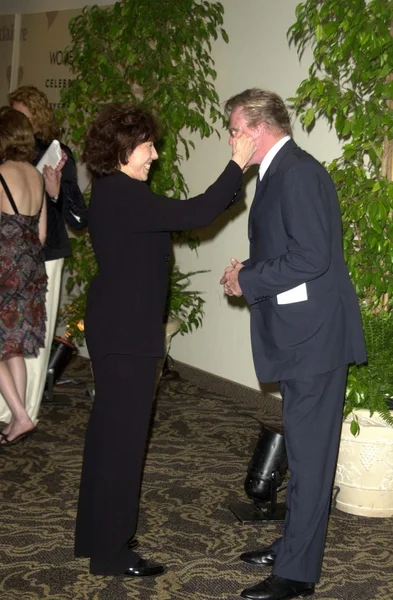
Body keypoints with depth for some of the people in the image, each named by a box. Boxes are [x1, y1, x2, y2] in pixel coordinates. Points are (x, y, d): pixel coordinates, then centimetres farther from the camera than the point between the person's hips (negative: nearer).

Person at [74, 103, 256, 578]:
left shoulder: (113, 192, 12)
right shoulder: (124, 195, -21)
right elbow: (195, 215, -25)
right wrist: (237, 165, -19)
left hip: (114, 328, 11)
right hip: (127, 333, -11)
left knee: (109, 429, 17)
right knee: (124, 433, -2)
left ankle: (96, 534, 29)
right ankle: (111, 551, 8)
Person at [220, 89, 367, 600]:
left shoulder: (297, 173, -17)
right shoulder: (281, 173, 15)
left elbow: (311, 256, -24)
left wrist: (247, 281, -14)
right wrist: (251, 269, 7)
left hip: (313, 333, -10)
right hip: (301, 333, 10)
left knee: (309, 452, -3)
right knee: (303, 448, 19)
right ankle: (294, 544, 32)